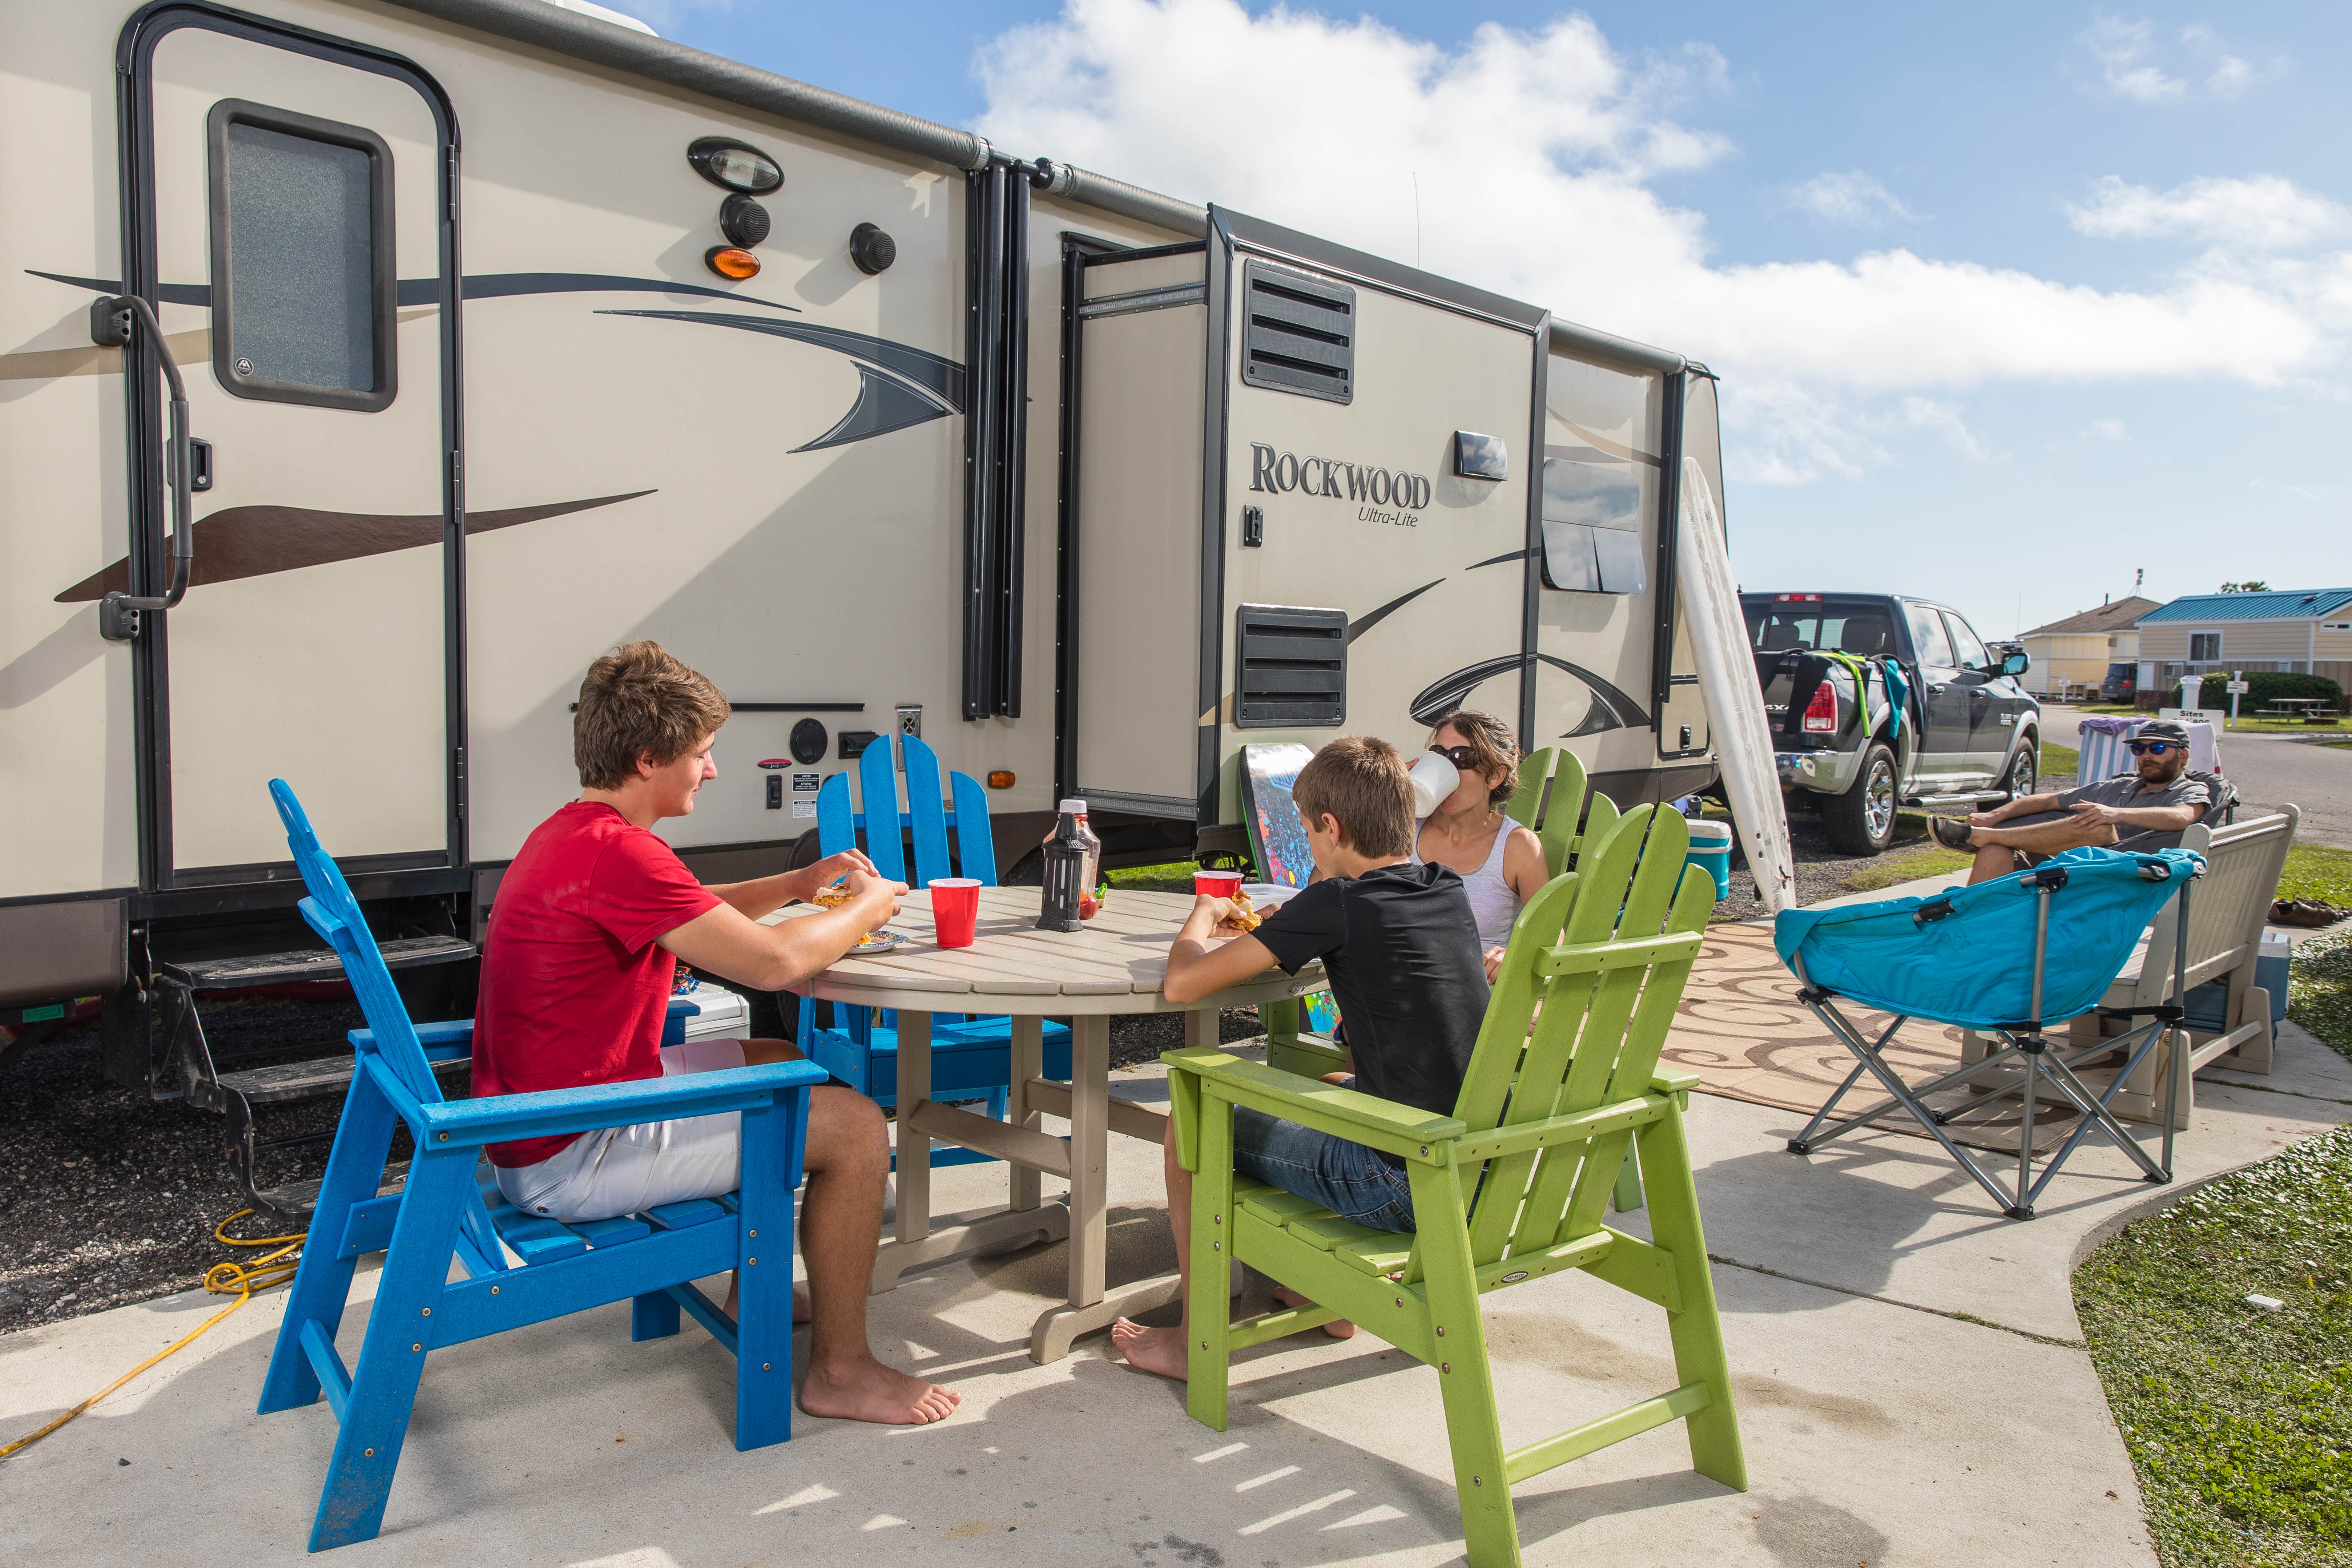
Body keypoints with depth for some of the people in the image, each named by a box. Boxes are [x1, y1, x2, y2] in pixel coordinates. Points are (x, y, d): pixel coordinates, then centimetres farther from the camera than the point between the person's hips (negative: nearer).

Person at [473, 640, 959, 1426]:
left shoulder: (569, 833, 10)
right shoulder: (618, 852, -25)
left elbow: (698, 913, 23)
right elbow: (772, 961, -24)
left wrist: (801, 883, 8)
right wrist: (866, 908, -5)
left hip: (538, 1117, 11)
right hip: (570, 1159, -11)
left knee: (784, 1060, 24)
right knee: (855, 1126, -11)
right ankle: (840, 1371, 3)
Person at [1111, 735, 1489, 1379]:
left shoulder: (1335, 904, -14)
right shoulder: (1449, 892, 6)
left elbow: (1182, 982, -14)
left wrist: (1204, 917, 7)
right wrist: (1277, 927, 24)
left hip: (1403, 1189, -8)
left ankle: (1196, 1340, 19)